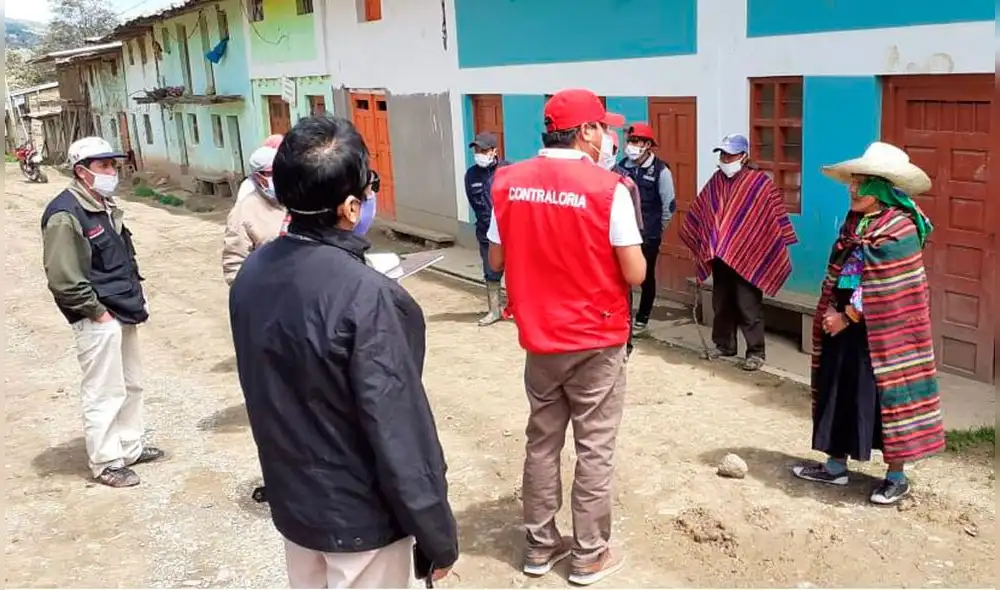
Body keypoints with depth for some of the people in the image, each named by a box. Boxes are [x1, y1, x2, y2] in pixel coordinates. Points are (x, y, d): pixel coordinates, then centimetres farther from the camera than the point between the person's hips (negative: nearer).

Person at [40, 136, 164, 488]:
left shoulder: (106, 207, 12)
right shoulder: (65, 215, -17)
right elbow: (63, 279, -21)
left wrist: (137, 296, 13)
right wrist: (97, 312, -16)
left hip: (123, 314, 10)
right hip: (98, 320, -10)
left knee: (131, 385, 18)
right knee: (104, 392, -1)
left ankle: (129, 448, 32)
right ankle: (106, 463, 11)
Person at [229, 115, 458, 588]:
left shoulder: (251, 275, -5)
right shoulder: (365, 296, -28)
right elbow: (400, 434, -24)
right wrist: (438, 539, -14)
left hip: (290, 500, 7)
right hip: (360, 516, -6)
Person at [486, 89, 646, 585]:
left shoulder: (508, 181, -2)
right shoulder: (607, 187, -15)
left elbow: (497, 262, 5)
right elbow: (635, 275, -13)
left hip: (538, 339, 4)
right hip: (597, 341, -4)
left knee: (542, 442, 17)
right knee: (594, 449, 9)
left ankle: (540, 546, 29)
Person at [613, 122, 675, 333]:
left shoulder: (660, 170, -9)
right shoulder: (622, 167, 0)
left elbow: (669, 206, -4)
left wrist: (657, 230, 3)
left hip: (648, 236, -2)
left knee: (646, 277, 11)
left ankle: (642, 318, 26)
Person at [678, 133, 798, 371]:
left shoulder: (761, 183, -9)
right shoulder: (716, 181, 8)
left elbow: (775, 218, -8)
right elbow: (699, 212, 18)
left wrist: (777, 251, -9)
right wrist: (702, 243, 19)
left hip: (747, 256, -6)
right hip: (719, 254, 6)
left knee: (748, 305, -3)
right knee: (721, 303, 14)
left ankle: (756, 351, 7)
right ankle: (724, 344, 28)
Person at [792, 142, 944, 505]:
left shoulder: (898, 229, -16)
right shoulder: (854, 221, 9)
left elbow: (883, 291, -18)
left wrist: (848, 317, -12)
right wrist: (831, 312, 2)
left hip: (880, 331, -8)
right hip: (844, 325, 8)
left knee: (884, 397, 0)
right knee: (838, 395, 12)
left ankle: (897, 476, 14)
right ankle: (835, 466, 24)